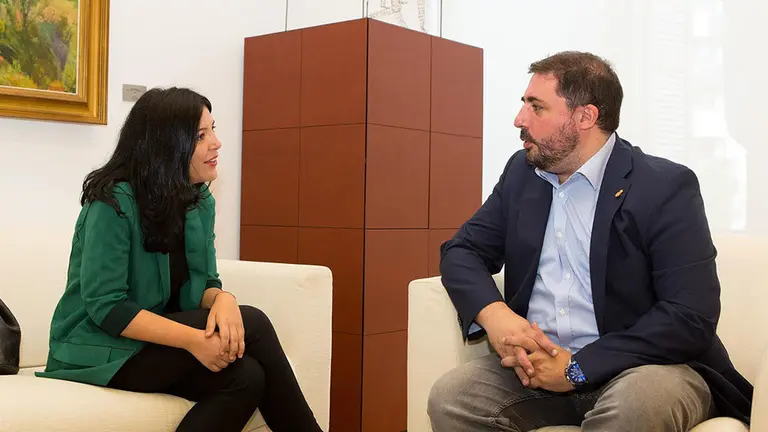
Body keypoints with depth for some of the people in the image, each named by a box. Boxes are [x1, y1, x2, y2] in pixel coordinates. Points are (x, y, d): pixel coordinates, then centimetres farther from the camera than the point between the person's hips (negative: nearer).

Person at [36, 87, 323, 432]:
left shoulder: (200, 201, 4)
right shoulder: (114, 202, -18)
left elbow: (203, 284, 3)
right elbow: (104, 305, -22)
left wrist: (222, 299, -22)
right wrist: (192, 339, -30)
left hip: (157, 342, 6)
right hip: (101, 350, -6)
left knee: (247, 377, -26)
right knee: (252, 324, -22)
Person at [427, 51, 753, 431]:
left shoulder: (666, 187, -9)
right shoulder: (521, 173, 9)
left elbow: (692, 317, -16)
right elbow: (461, 250, 7)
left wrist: (579, 367, -21)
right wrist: (493, 313, -15)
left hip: (642, 367, -4)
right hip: (540, 361, 5)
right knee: (449, 398, -20)